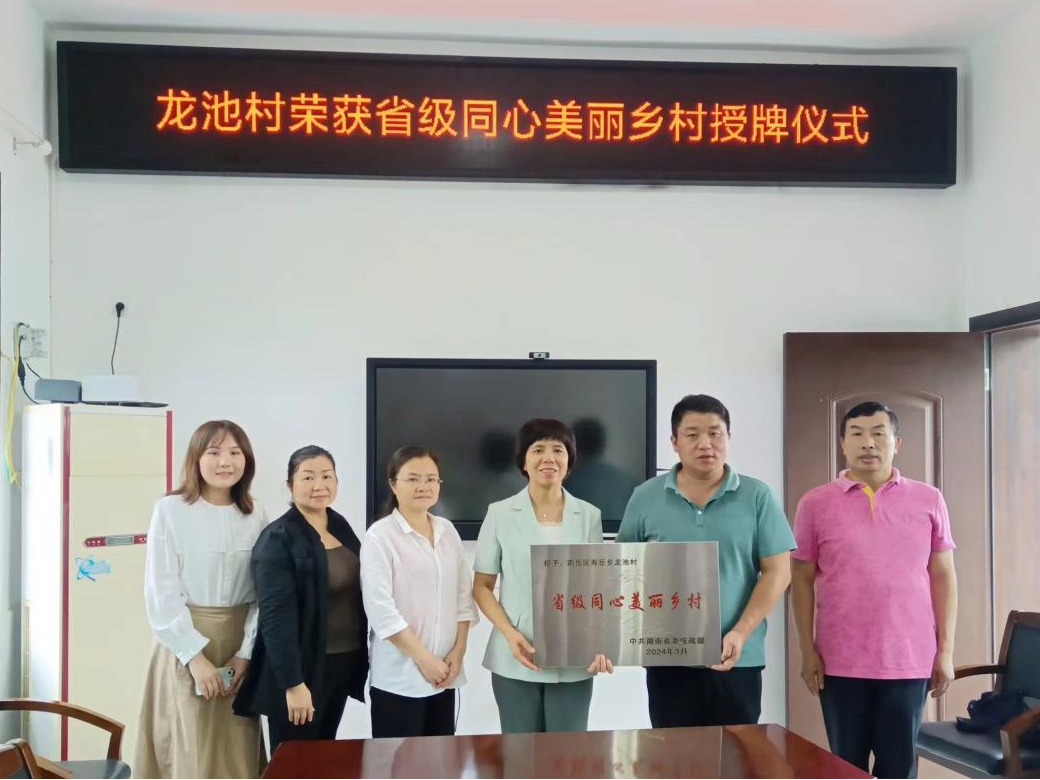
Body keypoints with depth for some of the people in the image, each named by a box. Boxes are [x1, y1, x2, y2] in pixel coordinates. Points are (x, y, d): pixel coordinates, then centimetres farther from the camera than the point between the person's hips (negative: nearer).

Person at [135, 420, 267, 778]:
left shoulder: (256, 516, 4)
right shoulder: (170, 510, -7)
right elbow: (160, 594, -9)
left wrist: (246, 652, -8)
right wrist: (194, 654, -15)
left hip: (238, 646, 3)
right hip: (186, 645, -3)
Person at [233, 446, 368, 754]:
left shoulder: (341, 526, 8)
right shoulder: (278, 539, -15)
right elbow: (277, 617, -19)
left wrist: (360, 657, 11)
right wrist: (293, 683, -22)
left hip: (343, 663, 7)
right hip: (302, 669, -7)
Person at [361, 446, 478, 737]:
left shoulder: (448, 531, 9)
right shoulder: (380, 536, -9)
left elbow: (464, 596, 9)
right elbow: (380, 609, -15)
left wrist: (458, 652, -1)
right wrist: (423, 659, -15)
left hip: (444, 673, 5)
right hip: (398, 677, -5)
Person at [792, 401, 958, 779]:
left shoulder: (929, 500, 3)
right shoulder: (815, 503, 1)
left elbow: (943, 577, 5)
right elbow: (803, 580, 4)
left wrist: (945, 651, 2)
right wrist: (807, 650, 0)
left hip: (910, 661, 1)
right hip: (841, 663, 0)